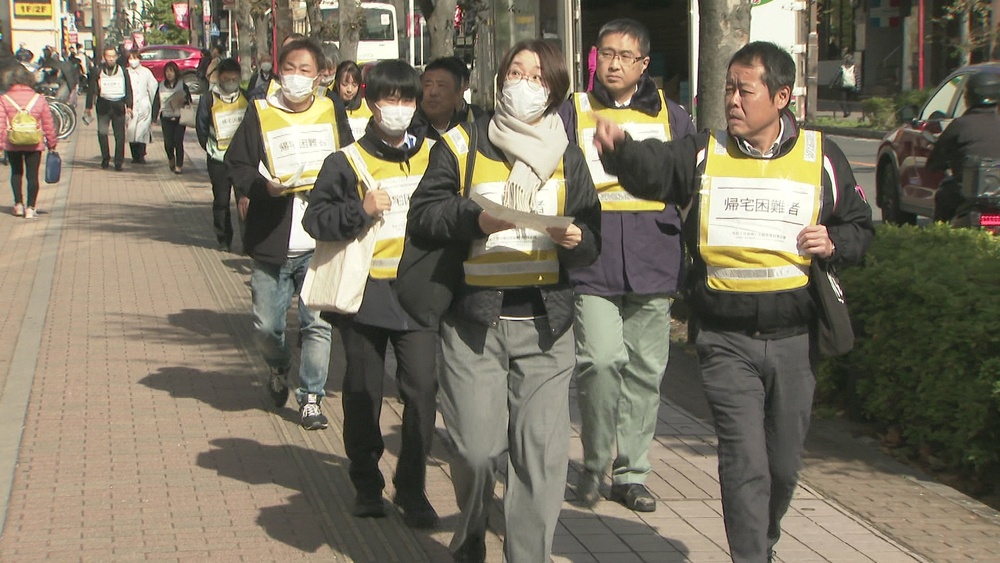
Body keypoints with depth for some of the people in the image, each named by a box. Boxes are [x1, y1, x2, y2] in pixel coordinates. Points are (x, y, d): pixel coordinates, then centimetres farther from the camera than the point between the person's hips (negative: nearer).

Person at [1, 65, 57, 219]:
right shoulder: (39, 99, -2)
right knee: (32, 175, 6)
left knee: (16, 173, 19)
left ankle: (18, 204, 18)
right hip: (35, 144, 0)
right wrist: (52, 143, 10)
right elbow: (48, 123, 1)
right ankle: (30, 208, 3)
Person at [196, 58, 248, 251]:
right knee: (221, 201, 5)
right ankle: (224, 240, 16)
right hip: (219, 160, -1)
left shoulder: (246, 98, 4)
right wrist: (211, 149, 3)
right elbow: (201, 128, 6)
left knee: (245, 199, -7)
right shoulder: (209, 100, -1)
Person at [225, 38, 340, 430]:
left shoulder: (330, 113, 8)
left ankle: (310, 397, 10)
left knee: (318, 322, -4)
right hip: (271, 241, 0)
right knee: (267, 323, 6)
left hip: (319, 242, 0)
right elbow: (236, 163, 1)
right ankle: (278, 371, 37)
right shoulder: (260, 114, 2)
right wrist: (263, 187, -17)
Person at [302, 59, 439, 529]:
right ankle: (366, 485, 23)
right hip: (364, 293, -1)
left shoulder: (432, 157, 8)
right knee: (364, 392, 8)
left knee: (422, 388, -6)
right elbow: (316, 218, -3)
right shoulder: (347, 162, 0)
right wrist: (360, 211, -18)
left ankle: (412, 488, 6)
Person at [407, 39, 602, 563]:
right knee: (476, 448, -3)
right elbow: (423, 214, 0)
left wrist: (575, 239, -9)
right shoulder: (461, 144, 6)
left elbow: (592, 238, 14)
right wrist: (475, 220, -16)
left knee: (542, 453, -5)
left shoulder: (567, 156, 14)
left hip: (545, 322, 2)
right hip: (474, 320, -2)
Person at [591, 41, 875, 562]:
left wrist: (835, 243, -10)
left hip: (795, 340, 2)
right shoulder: (704, 154, -1)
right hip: (727, 342, -2)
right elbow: (652, 168, -21)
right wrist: (619, 146, -44)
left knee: (783, 465, 15)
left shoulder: (821, 157, 4)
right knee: (744, 464, -11)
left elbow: (860, 227, 13)